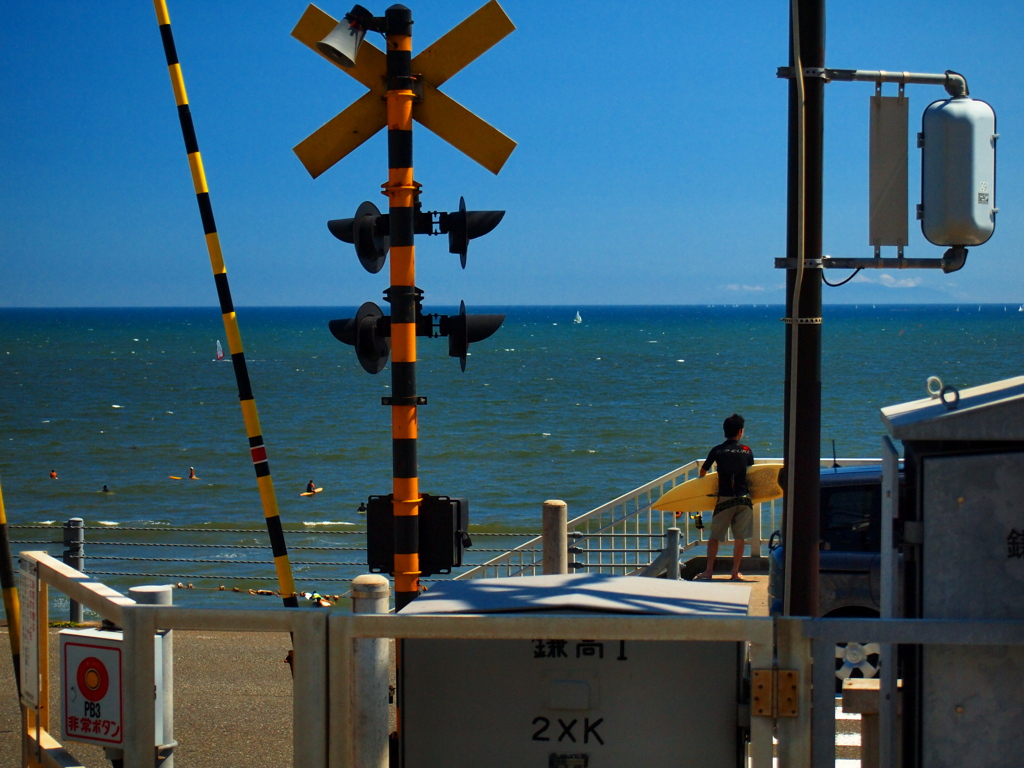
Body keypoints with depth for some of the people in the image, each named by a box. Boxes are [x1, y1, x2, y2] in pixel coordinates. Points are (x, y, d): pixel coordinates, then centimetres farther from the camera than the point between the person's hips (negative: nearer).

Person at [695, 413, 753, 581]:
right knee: (740, 537, 7)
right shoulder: (746, 451, 2)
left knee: (715, 536, 8)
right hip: (744, 498, 1)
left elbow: (703, 471, 8)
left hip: (724, 499, -1)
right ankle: (735, 573, 7)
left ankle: (708, 571, 3)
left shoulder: (717, 451, 0)